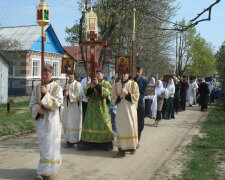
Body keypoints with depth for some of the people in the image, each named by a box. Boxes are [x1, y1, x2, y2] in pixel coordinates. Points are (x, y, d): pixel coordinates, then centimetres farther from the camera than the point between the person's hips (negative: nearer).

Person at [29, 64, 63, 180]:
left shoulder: (57, 88, -3)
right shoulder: (37, 88, 9)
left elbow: (58, 103, -12)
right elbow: (32, 103, 9)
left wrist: (46, 94, -19)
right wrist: (38, 109, -12)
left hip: (52, 120, -5)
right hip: (40, 119, 5)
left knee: (49, 145, -7)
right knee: (43, 145, 12)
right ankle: (54, 163, 29)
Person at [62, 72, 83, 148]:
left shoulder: (77, 84, -6)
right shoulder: (66, 84, 14)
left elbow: (79, 95, -15)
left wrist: (69, 94, -20)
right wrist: (64, 91, -9)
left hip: (75, 108, -6)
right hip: (67, 107, 6)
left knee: (74, 124, -3)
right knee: (67, 124, 10)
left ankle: (74, 140, 5)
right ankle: (69, 139, 22)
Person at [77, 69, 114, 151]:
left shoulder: (106, 84, 1)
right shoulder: (91, 83, 13)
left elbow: (106, 92, -17)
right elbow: (86, 93, 0)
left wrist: (97, 85, -21)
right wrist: (91, 87, -19)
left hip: (102, 108, -3)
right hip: (92, 108, 3)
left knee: (103, 124, -1)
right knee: (91, 124, 3)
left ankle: (105, 143, 8)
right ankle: (88, 142, 8)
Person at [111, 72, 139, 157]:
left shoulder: (133, 84, 4)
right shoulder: (116, 86, 11)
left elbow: (136, 97, -3)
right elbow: (113, 99, 8)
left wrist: (127, 94, -17)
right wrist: (119, 97, -12)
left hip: (130, 110, -2)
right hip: (120, 111, 2)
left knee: (131, 128, 1)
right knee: (120, 129, -3)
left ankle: (132, 147, 16)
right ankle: (121, 150, 0)